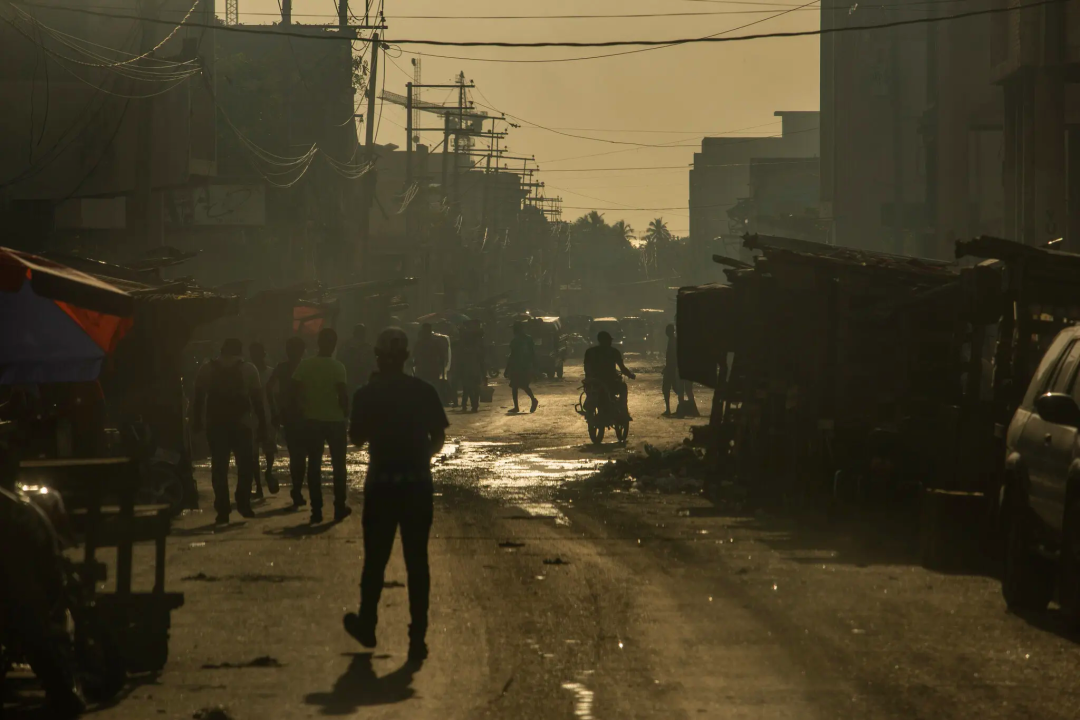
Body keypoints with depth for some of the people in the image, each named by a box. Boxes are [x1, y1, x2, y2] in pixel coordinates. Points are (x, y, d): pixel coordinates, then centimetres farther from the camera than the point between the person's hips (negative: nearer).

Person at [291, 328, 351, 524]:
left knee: (314, 464, 6)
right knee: (338, 464, 10)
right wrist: (345, 413, -3)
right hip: (335, 419, -2)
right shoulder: (337, 367, -13)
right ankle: (339, 507, 12)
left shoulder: (306, 365, -3)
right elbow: (342, 393, -19)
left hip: (312, 419, 2)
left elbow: (296, 387, -5)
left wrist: (307, 405, 9)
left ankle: (316, 510, 3)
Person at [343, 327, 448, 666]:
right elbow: (438, 439, 1)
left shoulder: (366, 395, -8)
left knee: (375, 559, 14)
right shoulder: (424, 392, -3)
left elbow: (357, 438, -1)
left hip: (381, 486, -1)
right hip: (418, 485, 1)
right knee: (417, 561, 5)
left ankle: (367, 625, 26)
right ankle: (417, 636, 2)